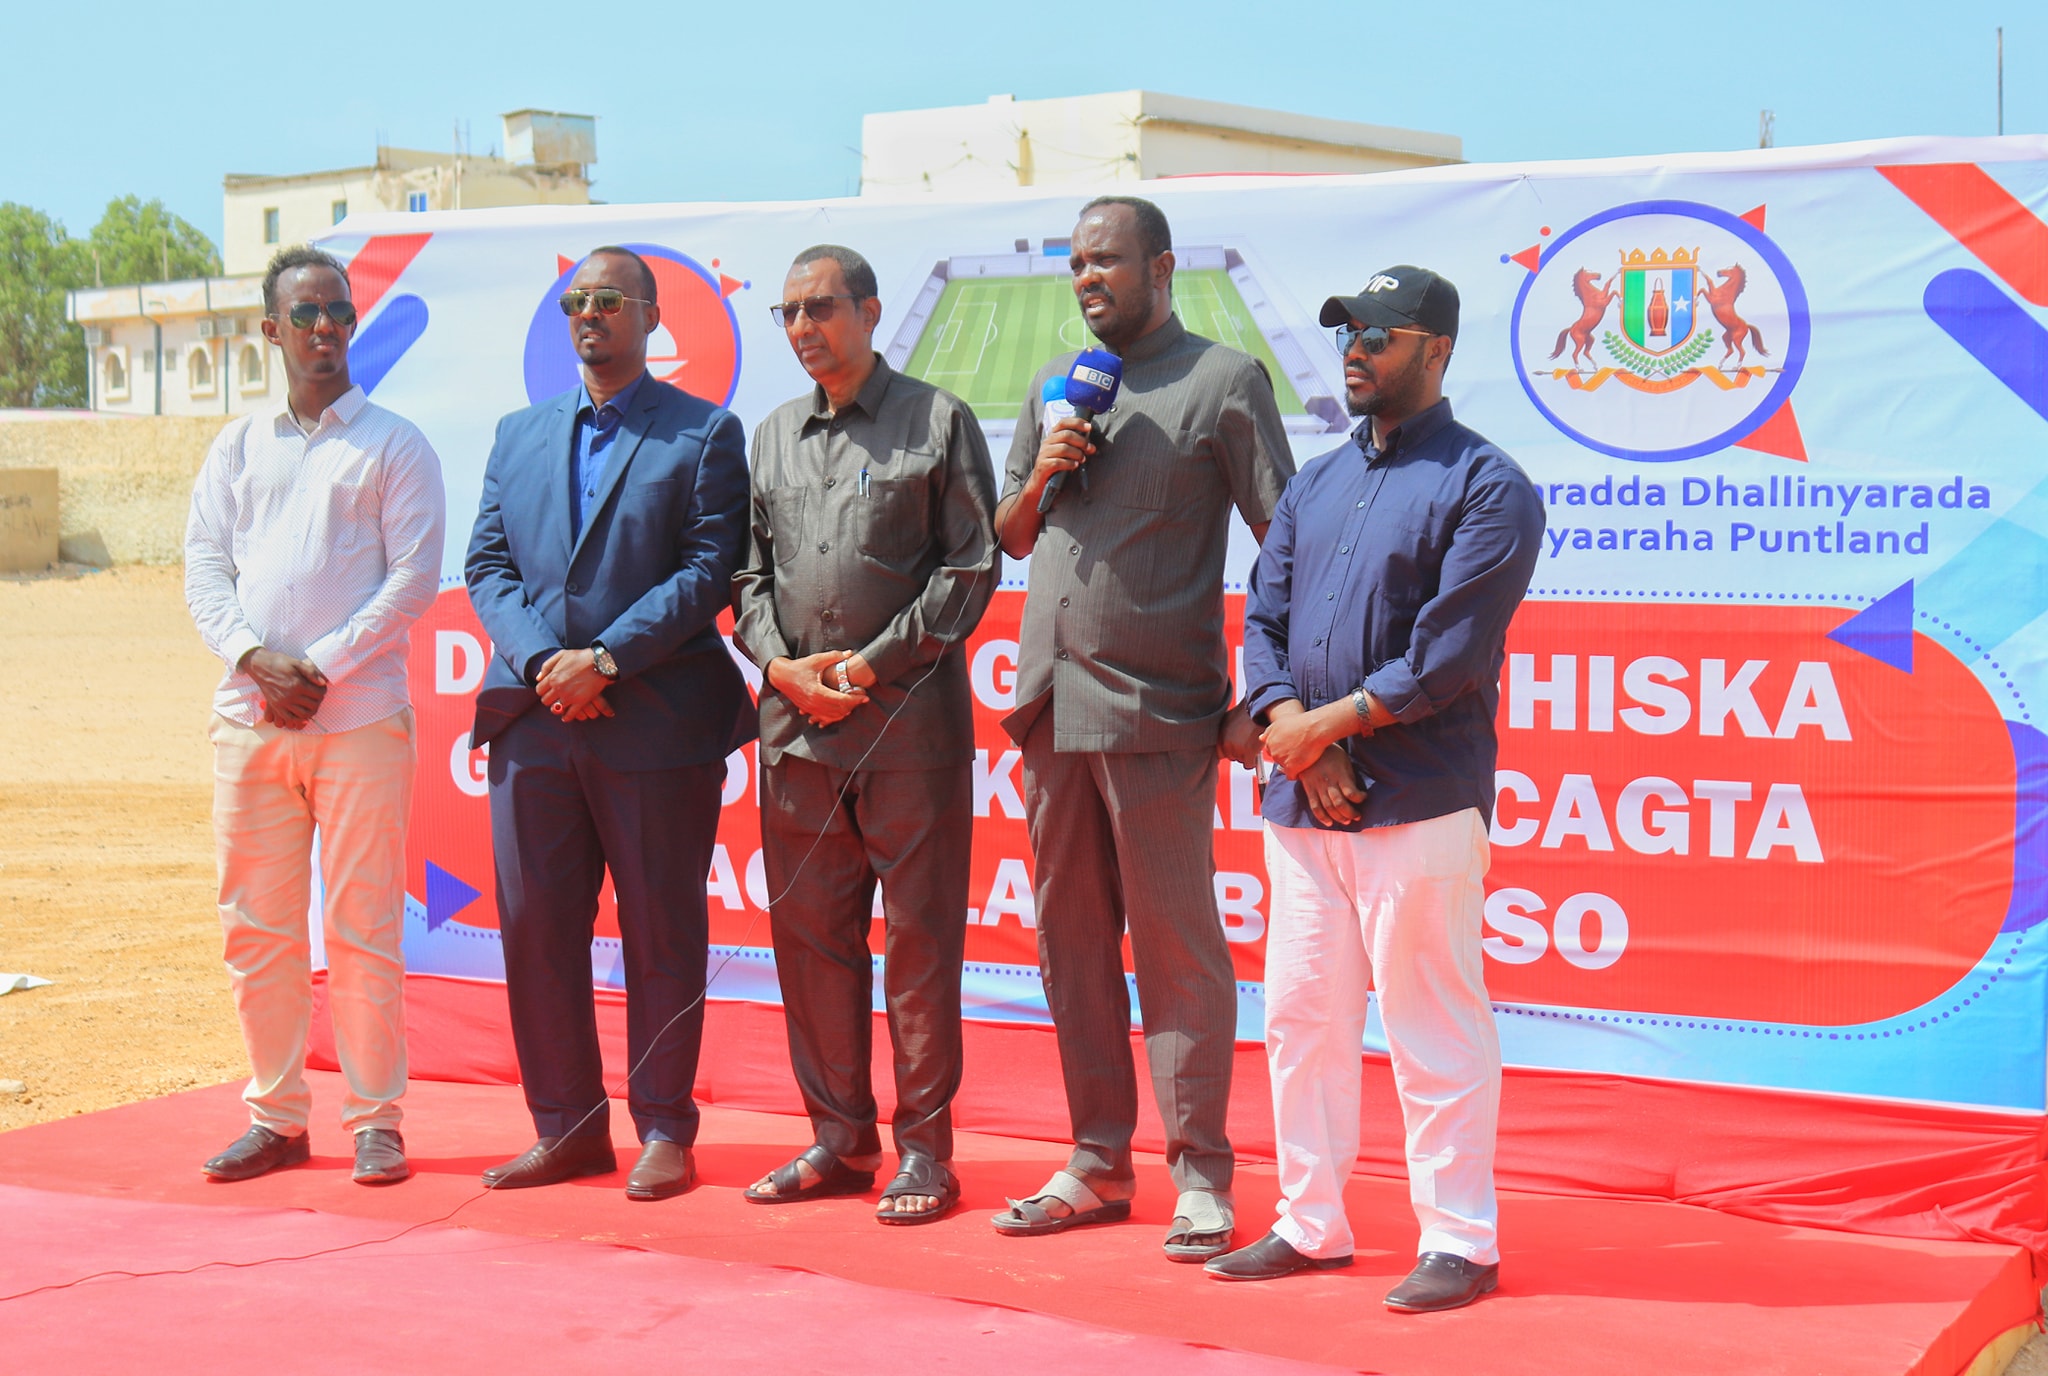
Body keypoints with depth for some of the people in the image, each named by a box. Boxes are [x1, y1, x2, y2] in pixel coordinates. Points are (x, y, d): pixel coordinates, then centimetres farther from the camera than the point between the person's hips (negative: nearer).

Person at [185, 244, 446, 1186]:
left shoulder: (395, 444, 5)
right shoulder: (237, 448, 16)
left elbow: (414, 574, -3)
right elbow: (203, 569, 8)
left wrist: (323, 669, -11)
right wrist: (255, 658, -10)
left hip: (359, 718, -3)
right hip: (249, 718, 4)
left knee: (364, 927, -3)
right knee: (256, 927, 5)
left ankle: (374, 1119, 5)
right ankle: (276, 1117, 15)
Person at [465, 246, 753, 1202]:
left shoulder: (704, 433, 3)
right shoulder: (518, 435, 17)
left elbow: (711, 568, -7)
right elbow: (487, 566, 11)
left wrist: (608, 658, -15)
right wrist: (540, 661, -7)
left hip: (658, 720, -4)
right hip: (536, 721, 5)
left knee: (660, 934, 1)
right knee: (534, 927, 6)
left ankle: (663, 1130, 10)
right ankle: (566, 1127, 16)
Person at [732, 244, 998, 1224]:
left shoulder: (939, 421, 2)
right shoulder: (772, 437, 17)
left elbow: (970, 566, -3)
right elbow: (749, 572, 17)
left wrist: (873, 663, -10)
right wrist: (781, 662, -2)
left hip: (909, 712, -5)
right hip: (796, 718, 5)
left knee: (918, 936, -2)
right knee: (809, 930, 7)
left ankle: (924, 1146, 5)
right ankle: (841, 1139, 17)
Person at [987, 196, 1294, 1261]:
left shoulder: (1223, 381, -1)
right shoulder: (1055, 385, 17)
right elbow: (1010, 538, 21)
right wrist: (1041, 476, 0)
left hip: (1158, 709, -6)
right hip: (1053, 701, 6)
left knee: (1176, 944, -3)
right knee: (1071, 940, 9)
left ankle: (1199, 1173, 4)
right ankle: (1098, 1163, 18)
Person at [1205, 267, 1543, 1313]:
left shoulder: (1484, 487, -5)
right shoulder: (1315, 484, 17)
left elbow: (1451, 656, -13)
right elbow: (1262, 619, 11)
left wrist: (1326, 723, -12)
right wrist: (1292, 737, -7)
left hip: (1419, 800, -7)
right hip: (1302, 800, 7)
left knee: (1431, 1028, -3)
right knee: (1301, 1015, 11)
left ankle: (1459, 1242, 6)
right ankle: (1311, 1225, 22)